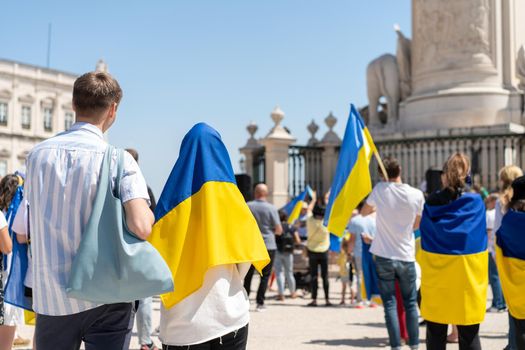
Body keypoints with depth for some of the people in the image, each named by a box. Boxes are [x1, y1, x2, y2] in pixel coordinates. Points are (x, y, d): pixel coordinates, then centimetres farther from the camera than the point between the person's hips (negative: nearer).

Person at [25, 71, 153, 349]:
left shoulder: (37, 154, 2)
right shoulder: (118, 159, -11)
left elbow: (27, 232, 12)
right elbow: (141, 227, -23)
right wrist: (148, 214, -2)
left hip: (50, 297, 4)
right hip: (105, 297, -4)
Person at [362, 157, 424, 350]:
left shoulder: (380, 189, -7)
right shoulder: (417, 194, -6)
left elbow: (364, 212, 9)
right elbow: (416, 225, 8)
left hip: (384, 256, -1)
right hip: (407, 256, 1)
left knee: (390, 304, 3)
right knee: (410, 303, 14)